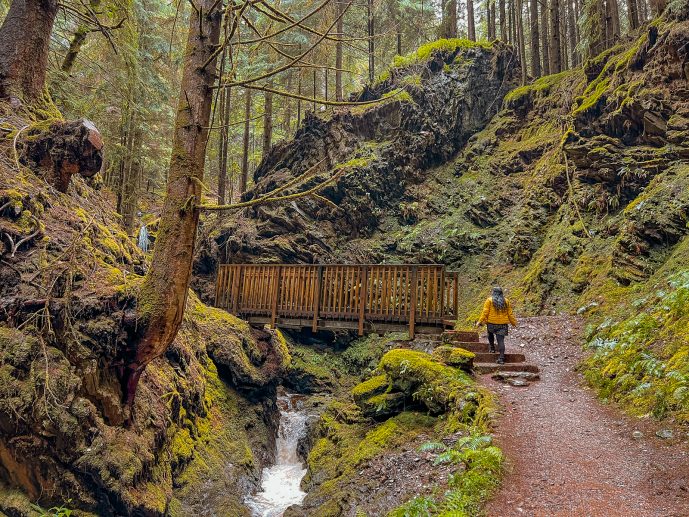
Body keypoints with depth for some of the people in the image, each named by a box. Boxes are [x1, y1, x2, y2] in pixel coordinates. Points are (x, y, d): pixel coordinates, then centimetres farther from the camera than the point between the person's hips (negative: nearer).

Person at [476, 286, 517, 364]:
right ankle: (501, 358, -7)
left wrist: (480, 321, -4)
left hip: (491, 323, -2)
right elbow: (510, 314, 8)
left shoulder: (489, 300, -3)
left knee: (490, 334, 30)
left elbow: (485, 312, -9)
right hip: (502, 324, 2)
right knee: (501, 340, -1)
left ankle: (492, 348, 33)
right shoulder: (506, 301, 7)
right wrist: (513, 322, 19)